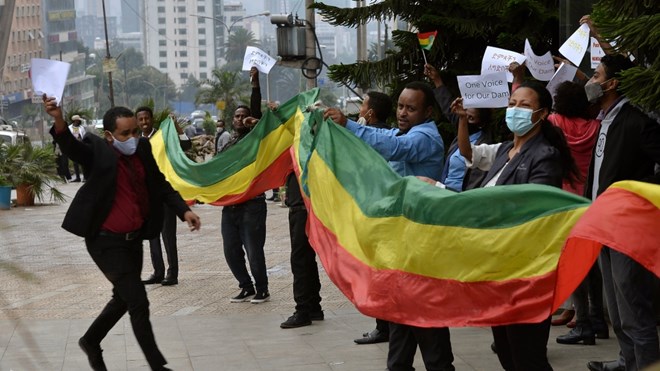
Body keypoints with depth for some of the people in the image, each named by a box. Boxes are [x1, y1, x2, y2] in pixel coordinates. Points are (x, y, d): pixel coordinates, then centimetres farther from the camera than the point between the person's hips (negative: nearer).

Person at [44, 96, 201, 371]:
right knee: (138, 302, -8)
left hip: (134, 239, 7)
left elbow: (160, 185, 10)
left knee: (123, 299, 22)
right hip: (107, 242, -7)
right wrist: (58, 120, -56)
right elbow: (70, 147, -35)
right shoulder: (97, 151, -16)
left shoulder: (142, 149, 1)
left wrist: (184, 210, -5)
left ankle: (91, 341, 46)